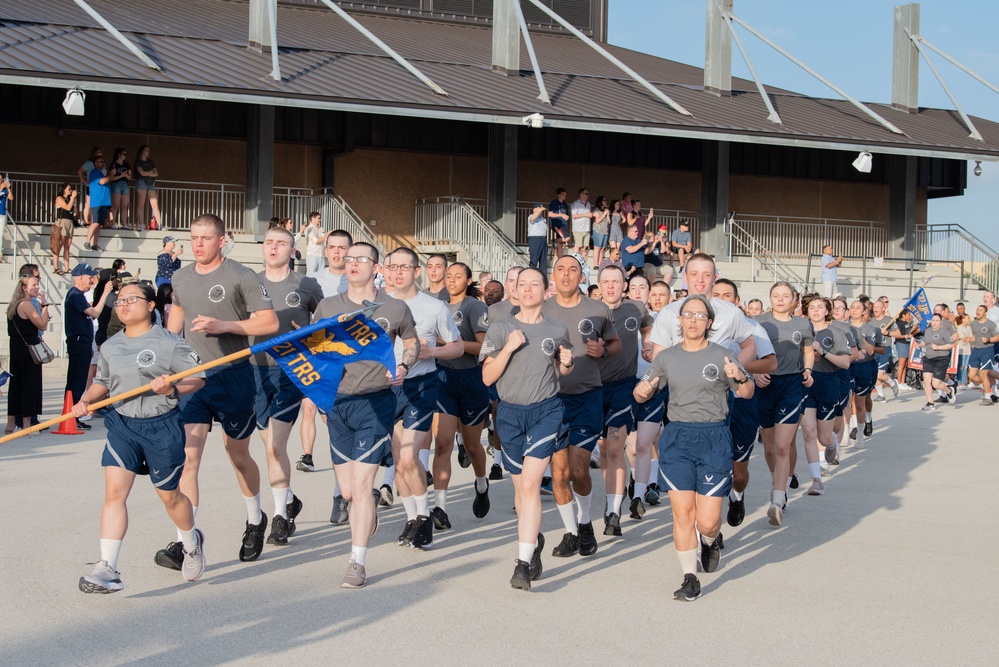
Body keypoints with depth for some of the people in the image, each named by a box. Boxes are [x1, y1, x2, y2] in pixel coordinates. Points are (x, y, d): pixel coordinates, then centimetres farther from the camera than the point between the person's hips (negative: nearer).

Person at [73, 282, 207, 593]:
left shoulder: (169, 343, -7)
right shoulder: (110, 347, 10)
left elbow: (198, 378, -6)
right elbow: (102, 382, 21)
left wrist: (173, 389, -24)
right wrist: (85, 400, 1)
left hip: (161, 426, -4)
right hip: (121, 425, 4)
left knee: (169, 495, 10)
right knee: (114, 491, -10)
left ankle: (192, 543, 40)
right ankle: (107, 569, -10)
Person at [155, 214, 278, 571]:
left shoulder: (240, 276, -10)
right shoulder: (180, 277, 7)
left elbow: (269, 322, -13)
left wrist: (224, 324, -22)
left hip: (232, 377, -4)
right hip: (192, 376, 4)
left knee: (238, 455, 12)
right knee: (188, 454, -9)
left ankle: (255, 521, 36)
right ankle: (186, 541, -9)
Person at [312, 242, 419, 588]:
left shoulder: (396, 308, 0)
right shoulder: (328, 306, 6)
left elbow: (413, 342, 16)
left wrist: (403, 367, -3)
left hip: (376, 401, -3)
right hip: (337, 402, 3)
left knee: (361, 485, -10)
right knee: (347, 491, 7)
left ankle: (357, 562, -3)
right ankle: (369, 514, 43)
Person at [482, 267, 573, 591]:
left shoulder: (558, 331, 5)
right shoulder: (500, 328, 2)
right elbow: (487, 377, -2)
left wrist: (566, 363, -3)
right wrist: (508, 348, -16)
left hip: (547, 410, -2)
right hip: (510, 413, 2)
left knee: (530, 482, -15)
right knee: (520, 485, 12)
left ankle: (523, 563, -15)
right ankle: (534, 540, 38)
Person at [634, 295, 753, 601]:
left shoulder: (723, 356, 1)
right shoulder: (667, 357, 8)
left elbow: (747, 393, 1)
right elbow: (642, 393, 13)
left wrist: (740, 377, -21)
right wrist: (641, 391, -12)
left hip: (714, 439, -2)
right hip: (676, 438, 2)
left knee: (707, 521, -4)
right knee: (682, 513, -2)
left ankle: (711, 541, 33)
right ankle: (689, 579, 11)